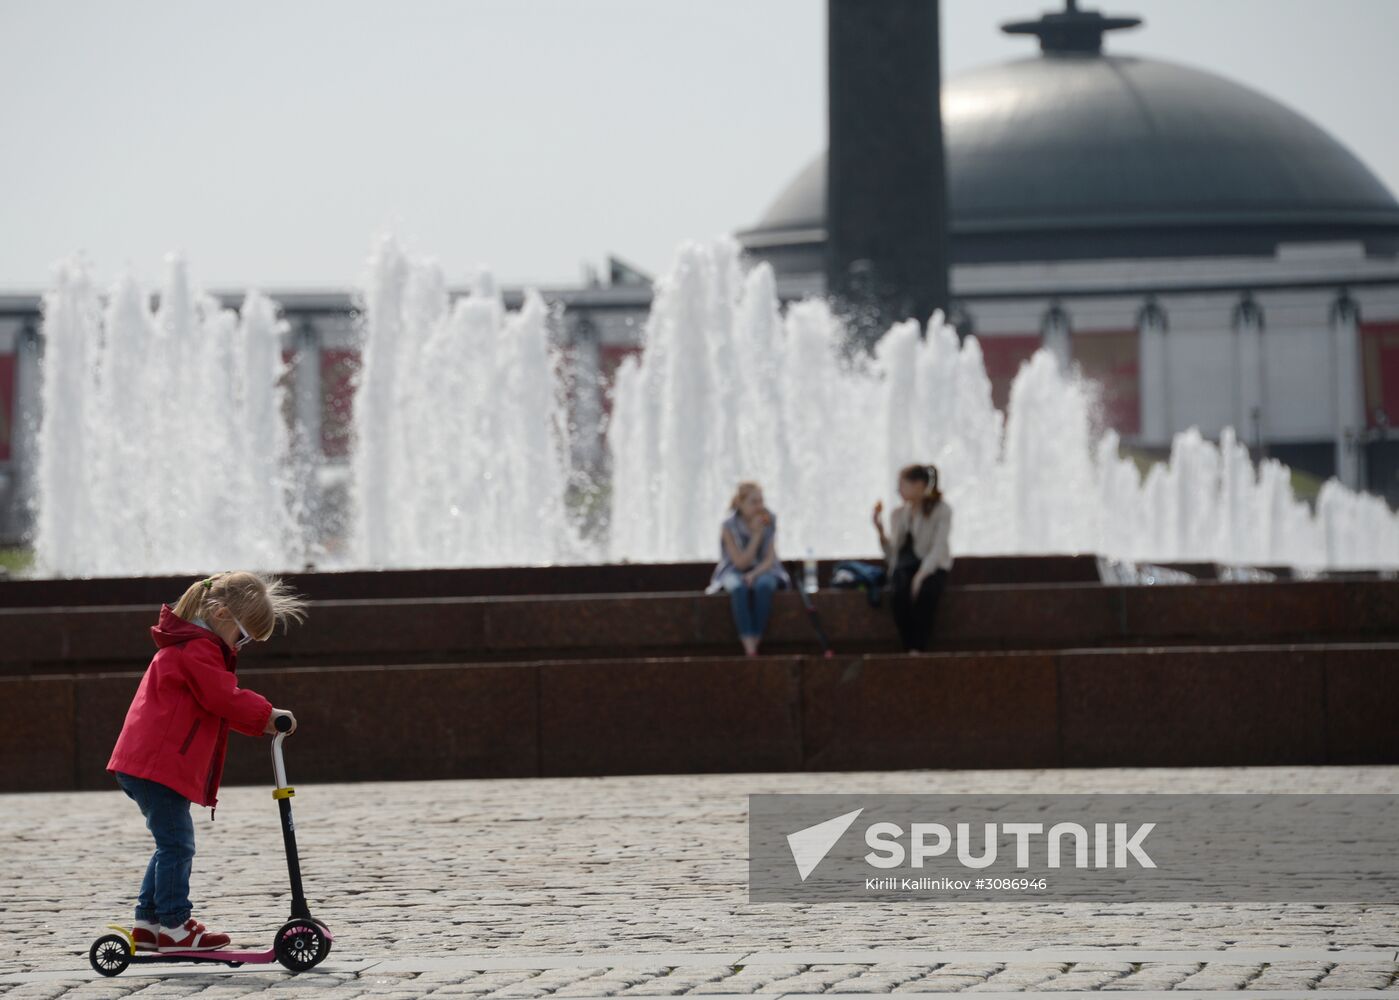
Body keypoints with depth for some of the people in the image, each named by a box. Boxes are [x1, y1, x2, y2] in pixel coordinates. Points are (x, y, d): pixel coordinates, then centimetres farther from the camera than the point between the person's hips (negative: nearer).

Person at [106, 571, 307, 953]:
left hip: (142, 764, 11)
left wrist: (262, 722, 13)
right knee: (177, 844, -8)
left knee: (172, 844, 15)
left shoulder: (190, 647, 24)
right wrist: (267, 714, -15)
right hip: (158, 764, -11)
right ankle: (174, 926, -6)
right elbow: (225, 697, -21)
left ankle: (148, 922, 18)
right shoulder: (197, 649, -12)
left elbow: (221, 704, 24)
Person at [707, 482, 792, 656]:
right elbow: (741, 562, -16)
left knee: (763, 586, -35)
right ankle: (749, 647, -44)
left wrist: (754, 574, -26)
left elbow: (770, 559, -6)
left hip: (763, 570, 1)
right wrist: (756, 534, -23)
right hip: (735, 572, -1)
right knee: (740, 588, -37)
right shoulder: (729, 527, -14)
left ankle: (756, 640, -34)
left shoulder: (769, 521, -7)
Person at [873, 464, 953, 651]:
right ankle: (909, 648, -30)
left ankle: (918, 648, -35)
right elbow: (891, 555, 11)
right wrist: (880, 530, -5)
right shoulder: (898, 514, 14)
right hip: (904, 567, 3)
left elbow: (938, 549, -11)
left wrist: (921, 575, -24)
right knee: (898, 593, -33)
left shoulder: (941, 511, -1)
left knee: (925, 591, -39)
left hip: (932, 567, -3)